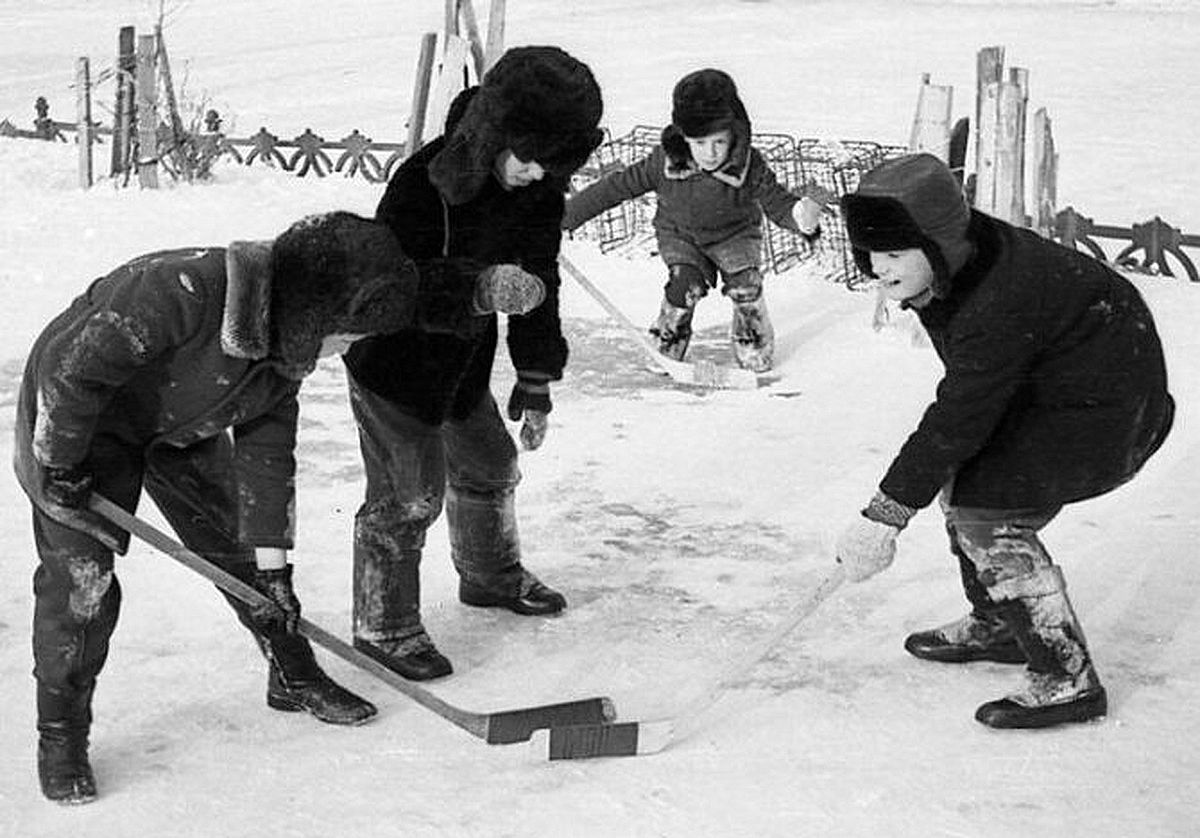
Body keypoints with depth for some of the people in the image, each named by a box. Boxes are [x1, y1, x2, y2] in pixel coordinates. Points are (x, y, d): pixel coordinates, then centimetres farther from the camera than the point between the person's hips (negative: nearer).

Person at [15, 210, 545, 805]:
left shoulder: (288, 339, -13)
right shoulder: (183, 291, -40)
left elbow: (266, 450, -5)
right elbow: (70, 366, -35)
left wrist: (270, 558, -6)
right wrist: (59, 464, -24)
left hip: (184, 430, 7)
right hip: (77, 418, -7)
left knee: (241, 545, 7)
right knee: (81, 572, -13)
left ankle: (294, 676, 24)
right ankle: (60, 735, 2)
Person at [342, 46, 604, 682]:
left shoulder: (540, 192, -8)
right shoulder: (424, 183, -30)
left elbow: (538, 286, 3)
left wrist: (536, 386, 6)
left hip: (464, 365, 8)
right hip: (393, 361, -7)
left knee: (491, 467, 22)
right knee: (408, 495, -5)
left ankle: (491, 576, 47)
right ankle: (382, 627, 12)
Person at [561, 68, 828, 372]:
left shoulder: (749, 165, -26)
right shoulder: (665, 162, -26)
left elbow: (778, 204, -19)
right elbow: (618, 186, -18)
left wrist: (803, 216, -44)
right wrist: (567, 216, -16)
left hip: (735, 234, 0)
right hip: (679, 234, 0)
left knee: (745, 284, -21)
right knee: (685, 284, -23)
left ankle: (755, 348, 4)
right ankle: (666, 348, 0)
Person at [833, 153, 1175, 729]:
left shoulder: (998, 307, -35)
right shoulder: (954, 263, -6)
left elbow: (956, 422, -32)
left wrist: (885, 515, -28)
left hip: (1105, 409, -10)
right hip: (1042, 387, 10)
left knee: (986, 512, -17)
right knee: (963, 481, 12)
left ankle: (1068, 679, -10)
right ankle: (997, 627, 31)